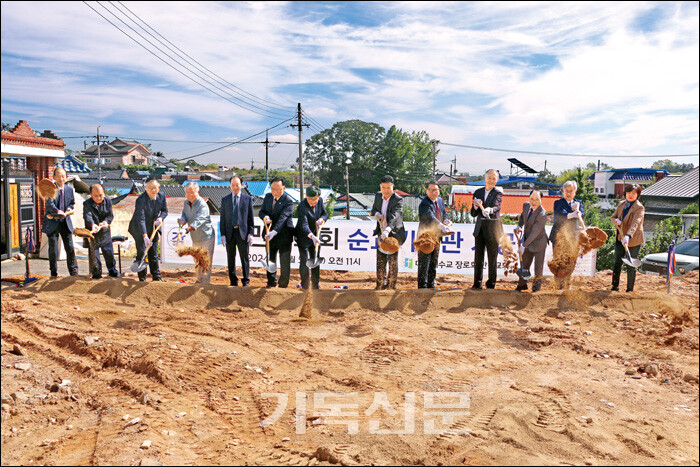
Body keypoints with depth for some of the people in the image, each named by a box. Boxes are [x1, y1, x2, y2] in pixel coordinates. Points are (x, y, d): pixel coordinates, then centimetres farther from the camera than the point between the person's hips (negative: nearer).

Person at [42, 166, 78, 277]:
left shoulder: (70, 189, 6)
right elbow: (50, 205, -20)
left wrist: (66, 212, -7)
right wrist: (58, 212, -38)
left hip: (66, 222, 3)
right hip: (52, 223, -3)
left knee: (70, 248, 3)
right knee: (53, 249, 1)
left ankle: (73, 272, 13)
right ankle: (54, 274, 13)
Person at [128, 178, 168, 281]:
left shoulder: (161, 196, -8)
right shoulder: (141, 200, -25)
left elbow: (165, 210, 8)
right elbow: (140, 219, -31)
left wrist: (160, 218, -16)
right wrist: (145, 236, -39)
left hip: (153, 228, 5)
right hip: (139, 228, -5)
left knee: (154, 253, 9)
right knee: (141, 253, -4)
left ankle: (156, 277, 16)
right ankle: (142, 279, 4)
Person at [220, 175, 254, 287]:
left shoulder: (248, 199, 4)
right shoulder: (225, 199, 8)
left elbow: (250, 217, 3)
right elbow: (222, 218, 8)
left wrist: (251, 233, -5)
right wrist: (222, 234, 0)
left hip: (243, 233, -2)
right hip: (229, 233, 2)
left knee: (245, 259, 3)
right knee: (231, 259, 7)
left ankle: (246, 282, 13)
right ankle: (233, 282, 18)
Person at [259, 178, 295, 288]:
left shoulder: (288, 201, -17)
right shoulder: (268, 197, 4)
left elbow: (282, 218, -28)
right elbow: (261, 211, 7)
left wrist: (274, 232, -40)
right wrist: (265, 217, -18)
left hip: (284, 236, -6)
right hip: (270, 235, 6)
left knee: (285, 262, 1)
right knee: (270, 260, 16)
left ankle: (283, 285, 16)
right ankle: (272, 283, 32)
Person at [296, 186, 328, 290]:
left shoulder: (319, 201, -8)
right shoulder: (302, 206, -27)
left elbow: (325, 213, 6)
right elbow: (303, 224, -37)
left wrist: (321, 219, -19)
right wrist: (311, 236, -52)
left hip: (315, 235, 6)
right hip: (303, 237, -6)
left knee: (316, 260, 12)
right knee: (304, 261, -2)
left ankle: (315, 285, 24)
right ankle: (305, 286, 10)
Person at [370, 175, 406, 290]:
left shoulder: (398, 200, -17)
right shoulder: (378, 196, 3)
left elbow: (394, 216, -31)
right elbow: (373, 209, 16)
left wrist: (387, 230, -47)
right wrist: (376, 213, -10)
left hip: (394, 233, -5)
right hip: (381, 233, 6)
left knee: (393, 260, -7)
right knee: (380, 260, 10)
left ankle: (391, 286, 6)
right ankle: (381, 285, 24)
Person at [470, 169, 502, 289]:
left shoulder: (498, 193, -3)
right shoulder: (478, 192, 10)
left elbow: (497, 207, -24)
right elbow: (473, 214, 10)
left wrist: (489, 210, -46)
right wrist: (476, 206, -12)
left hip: (492, 229, -4)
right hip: (479, 228, 4)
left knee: (492, 258, 3)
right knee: (478, 256, 5)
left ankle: (491, 284, 13)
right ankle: (477, 284, 12)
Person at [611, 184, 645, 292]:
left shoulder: (639, 208, -15)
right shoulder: (621, 205, 5)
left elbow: (635, 223, -28)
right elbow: (613, 217, 12)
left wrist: (628, 236, -43)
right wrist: (616, 221, -14)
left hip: (633, 240, -5)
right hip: (620, 238, 5)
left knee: (631, 266, 2)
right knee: (617, 263, 8)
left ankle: (630, 289, 13)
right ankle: (615, 286, 18)